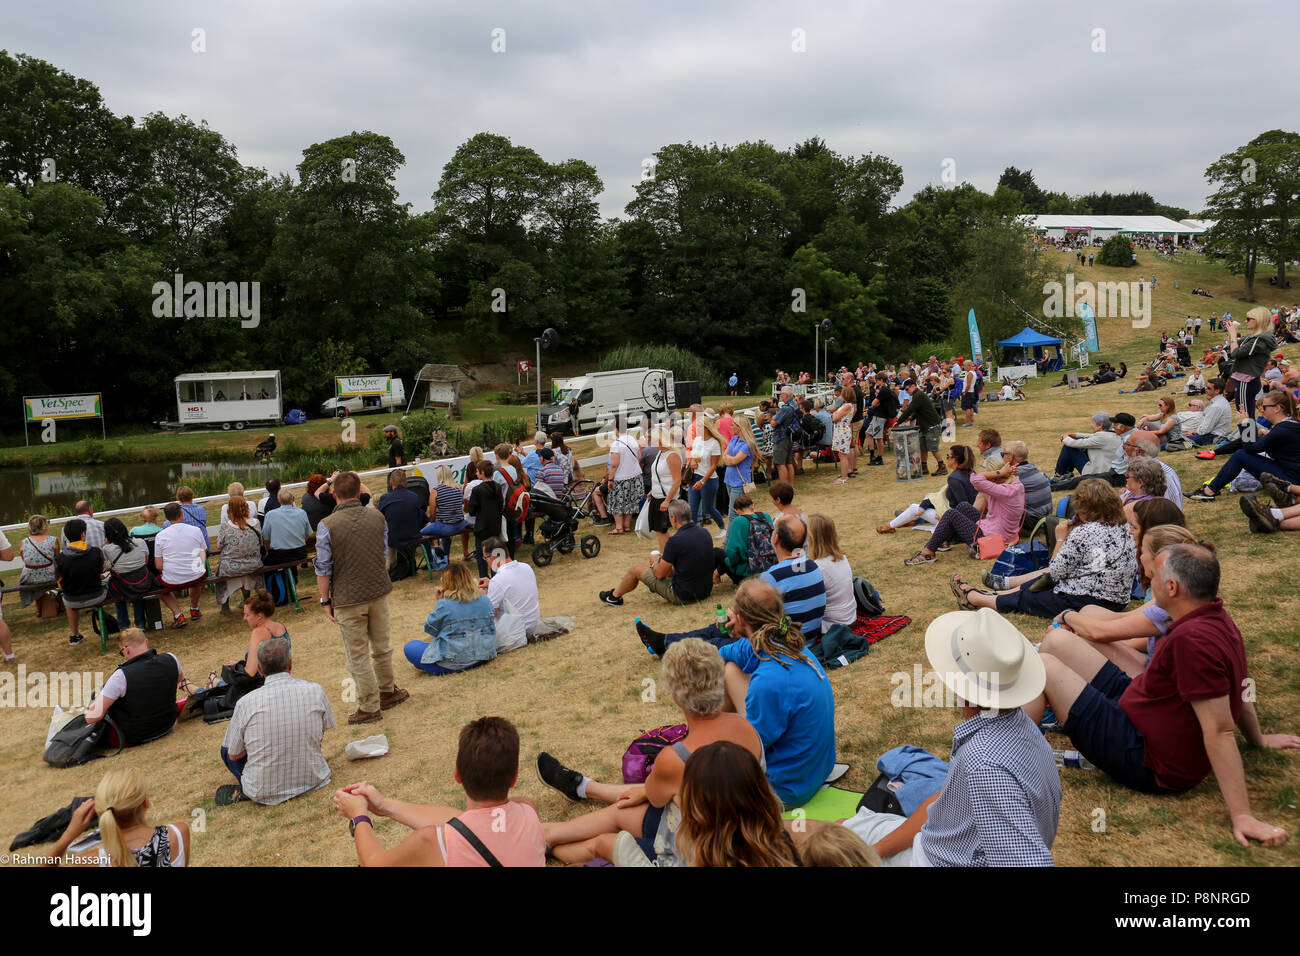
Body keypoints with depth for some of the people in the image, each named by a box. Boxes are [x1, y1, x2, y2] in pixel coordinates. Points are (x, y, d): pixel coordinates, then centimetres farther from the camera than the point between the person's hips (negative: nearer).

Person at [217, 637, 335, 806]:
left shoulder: (246, 702, -13)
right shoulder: (315, 691, -9)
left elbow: (234, 755, 0)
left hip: (264, 795, -3)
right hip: (313, 783, 4)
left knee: (226, 749, 21)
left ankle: (245, 791, 6)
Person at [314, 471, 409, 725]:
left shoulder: (327, 526, -14)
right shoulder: (377, 517, 0)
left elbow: (323, 568, -10)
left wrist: (325, 600, 0)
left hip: (348, 598, -4)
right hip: (379, 591, 4)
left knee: (358, 655, 6)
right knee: (382, 647, 20)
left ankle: (370, 707, 15)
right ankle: (387, 692, 35)